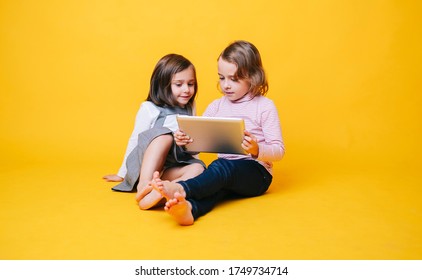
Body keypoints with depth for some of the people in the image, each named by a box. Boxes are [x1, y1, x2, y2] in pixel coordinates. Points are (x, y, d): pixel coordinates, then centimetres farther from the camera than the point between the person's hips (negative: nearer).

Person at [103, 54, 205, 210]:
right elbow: (135, 141, 6)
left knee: (197, 167, -28)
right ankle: (144, 185, -40)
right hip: (145, 163, -3)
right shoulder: (150, 109, 1)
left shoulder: (189, 110, 16)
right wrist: (122, 174, 11)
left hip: (171, 169, 4)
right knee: (164, 134, -30)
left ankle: (158, 193, -51)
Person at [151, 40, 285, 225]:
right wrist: (185, 141, -12)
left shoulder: (264, 106, -1)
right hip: (225, 172, 4)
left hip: (257, 172, -3)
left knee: (223, 166, -36)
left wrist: (257, 150, -25)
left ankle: (180, 189, -60)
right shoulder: (216, 106, 13)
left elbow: (279, 150, -5)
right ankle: (189, 207, -64)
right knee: (215, 184, -33)